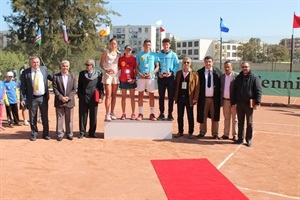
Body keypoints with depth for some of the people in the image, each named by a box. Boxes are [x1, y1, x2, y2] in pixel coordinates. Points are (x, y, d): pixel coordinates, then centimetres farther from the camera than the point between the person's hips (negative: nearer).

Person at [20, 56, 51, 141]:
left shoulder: (44, 69, 4)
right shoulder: (25, 72, -3)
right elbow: (23, 86, -2)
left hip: (43, 97, 2)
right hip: (32, 98, -2)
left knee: (45, 117, 9)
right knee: (33, 118, 7)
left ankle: (46, 134, 21)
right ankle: (34, 134, 21)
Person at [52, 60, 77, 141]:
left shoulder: (73, 77, 7)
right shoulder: (56, 76, 2)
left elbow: (74, 89, 2)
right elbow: (55, 89, -4)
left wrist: (68, 97, -12)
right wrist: (61, 97, -15)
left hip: (70, 101, 1)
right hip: (59, 101, -1)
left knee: (69, 119, 8)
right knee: (59, 118, 4)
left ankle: (69, 134, 17)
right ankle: (60, 134, 12)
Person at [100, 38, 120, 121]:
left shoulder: (118, 53, 10)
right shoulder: (106, 53, 1)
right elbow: (101, 64, 0)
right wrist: (105, 70, -17)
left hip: (116, 75, 4)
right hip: (107, 75, -4)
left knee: (114, 95, 7)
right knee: (108, 95, -9)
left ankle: (112, 113, 15)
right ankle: (107, 114, -9)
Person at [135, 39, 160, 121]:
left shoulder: (154, 55, 7)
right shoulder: (139, 55, 10)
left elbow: (157, 66, 6)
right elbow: (136, 67, 9)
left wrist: (151, 74, -9)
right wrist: (140, 74, -9)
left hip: (151, 77, -1)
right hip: (141, 77, 1)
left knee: (151, 95, 0)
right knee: (140, 95, 2)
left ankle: (152, 114, 6)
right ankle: (140, 114, 8)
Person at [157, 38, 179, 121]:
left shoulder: (173, 55, 4)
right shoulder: (159, 54, 5)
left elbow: (177, 65, 1)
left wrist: (171, 73, -12)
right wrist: (158, 73, -10)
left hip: (170, 77, -1)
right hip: (161, 77, 1)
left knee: (171, 96, 2)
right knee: (161, 96, 5)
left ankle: (170, 114, 9)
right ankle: (161, 113, 13)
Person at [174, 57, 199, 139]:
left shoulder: (194, 74, 0)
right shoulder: (178, 73, 11)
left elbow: (197, 87, -3)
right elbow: (176, 85, 11)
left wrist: (195, 98, -10)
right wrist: (175, 96, 3)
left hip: (189, 98, -3)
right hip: (180, 97, 3)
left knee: (190, 116, 5)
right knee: (180, 116, 8)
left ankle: (190, 133, 13)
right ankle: (180, 132, 18)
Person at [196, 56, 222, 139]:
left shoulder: (218, 72, 0)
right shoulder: (199, 72, 0)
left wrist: (220, 97, -3)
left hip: (215, 98, 0)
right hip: (203, 98, 0)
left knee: (215, 116, 7)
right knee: (202, 116, 8)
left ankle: (215, 133, 16)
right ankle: (202, 132, 19)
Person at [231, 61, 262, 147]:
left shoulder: (254, 78, -4)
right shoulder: (238, 77, 9)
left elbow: (258, 91, -7)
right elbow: (234, 91, 12)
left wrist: (257, 102, -15)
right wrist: (233, 102, 7)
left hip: (249, 104, -4)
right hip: (239, 103, 4)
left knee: (249, 123, 5)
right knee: (240, 122, 11)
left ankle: (249, 140, 13)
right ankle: (240, 138, 20)